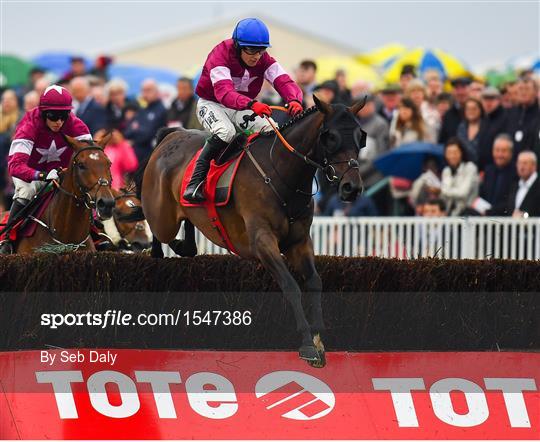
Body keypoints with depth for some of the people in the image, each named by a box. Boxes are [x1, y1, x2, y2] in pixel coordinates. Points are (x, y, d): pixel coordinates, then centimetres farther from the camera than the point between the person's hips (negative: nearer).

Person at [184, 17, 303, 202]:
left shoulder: (264, 60, -11)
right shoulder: (220, 56, -27)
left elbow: (285, 82, -23)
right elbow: (223, 92, -43)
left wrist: (294, 100, -49)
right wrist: (251, 104, -62)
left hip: (244, 107, 5)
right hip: (212, 104, -5)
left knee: (273, 131, -20)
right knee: (226, 132, -36)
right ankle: (194, 183, -30)